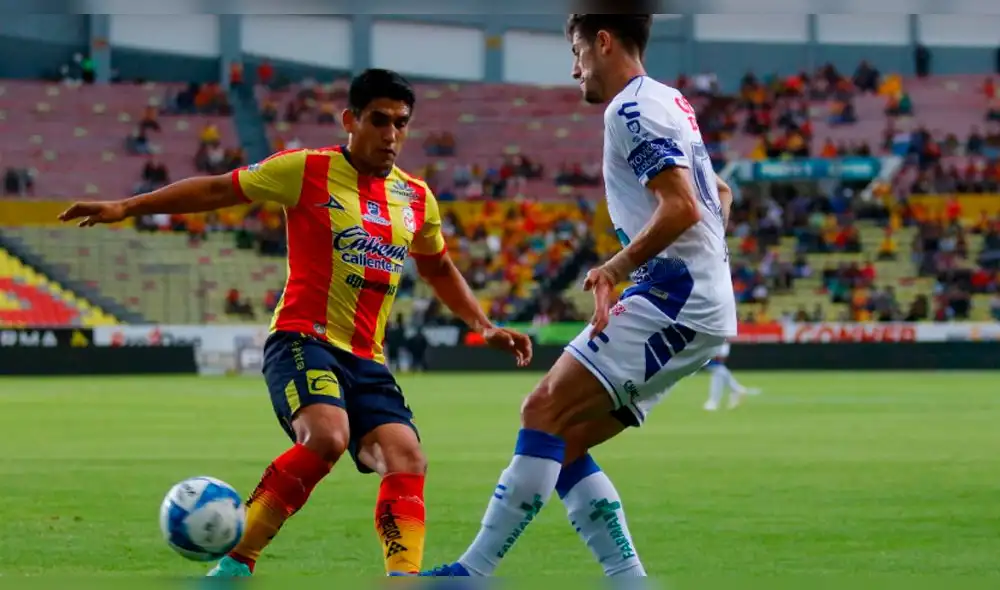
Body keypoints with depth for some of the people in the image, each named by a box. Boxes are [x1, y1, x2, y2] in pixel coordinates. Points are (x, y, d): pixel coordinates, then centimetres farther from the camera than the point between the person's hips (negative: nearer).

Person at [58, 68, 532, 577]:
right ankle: (235, 563, -21)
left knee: (407, 459, -15)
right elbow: (217, 190, 3)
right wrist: (126, 207, 0)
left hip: (367, 359, 6)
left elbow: (439, 270, 32)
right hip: (302, 339, -6)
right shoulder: (307, 171, -3)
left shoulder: (417, 199, 13)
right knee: (328, 436, -31)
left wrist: (485, 327, 23)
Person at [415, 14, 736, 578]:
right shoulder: (670, 104, 22)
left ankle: (473, 573, -19)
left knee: (545, 411, -16)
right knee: (564, 446, 6)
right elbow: (719, 195, 36)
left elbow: (681, 207, -21)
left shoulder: (633, 109, -9)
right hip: (702, 305, 10)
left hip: (674, 299, -10)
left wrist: (614, 269, -14)